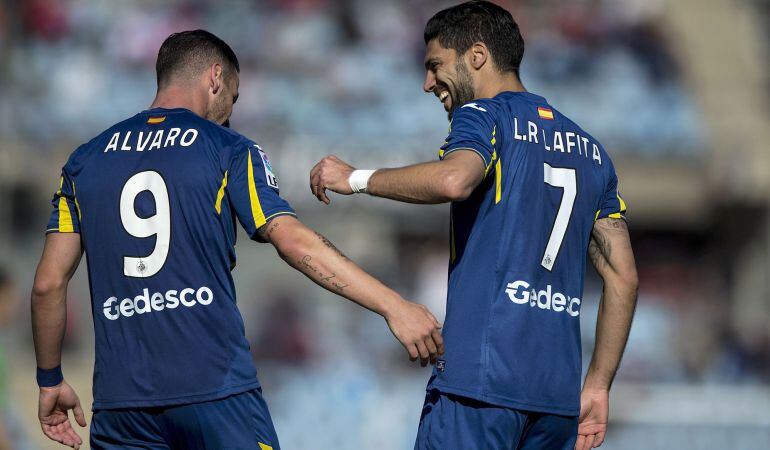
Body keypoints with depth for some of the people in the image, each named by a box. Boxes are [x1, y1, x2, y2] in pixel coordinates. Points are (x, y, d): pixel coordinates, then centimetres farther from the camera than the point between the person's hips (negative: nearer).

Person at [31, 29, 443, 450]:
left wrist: (50, 381, 19)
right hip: (217, 390, -3)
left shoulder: (85, 160, 11)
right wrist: (394, 306, -14)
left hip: (121, 400, 3)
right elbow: (295, 243, -12)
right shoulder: (228, 150, 1)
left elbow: (48, 283, 8)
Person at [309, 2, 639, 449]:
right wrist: (598, 386, 20)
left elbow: (455, 179, -24)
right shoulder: (590, 149, 22)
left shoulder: (485, 115, 1)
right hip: (559, 388, 7)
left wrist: (357, 178, -9)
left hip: (480, 378, -7)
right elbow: (624, 278, 18)